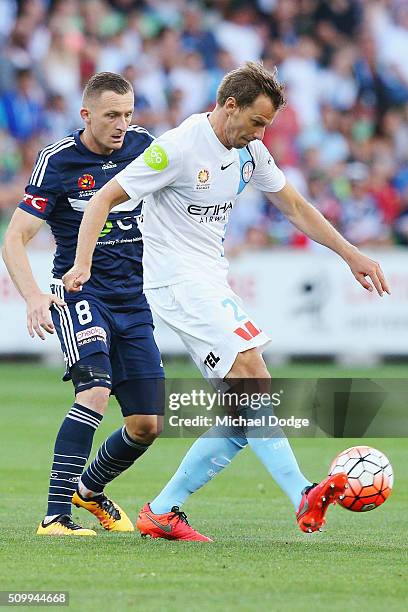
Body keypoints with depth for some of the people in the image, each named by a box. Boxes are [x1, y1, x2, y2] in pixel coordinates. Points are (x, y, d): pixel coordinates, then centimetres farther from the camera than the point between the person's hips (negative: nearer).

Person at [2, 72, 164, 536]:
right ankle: (56, 515, -28)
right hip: (79, 293, -5)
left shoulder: (142, 146, 4)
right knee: (95, 390, -29)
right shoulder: (57, 161, -10)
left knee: (147, 425, 3)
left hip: (134, 303, 5)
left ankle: (90, 489, 33)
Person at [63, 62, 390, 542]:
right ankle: (303, 497, -32)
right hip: (177, 280, -9)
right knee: (251, 372, -24)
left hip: (212, 281, 9)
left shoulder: (249, 151, 9)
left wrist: (351, 255, 16)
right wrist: (83, 264, -22)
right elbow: (106, 198, -11)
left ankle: (163, 511, 4)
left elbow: (295, 207, 20)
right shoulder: (178, 147, -14)